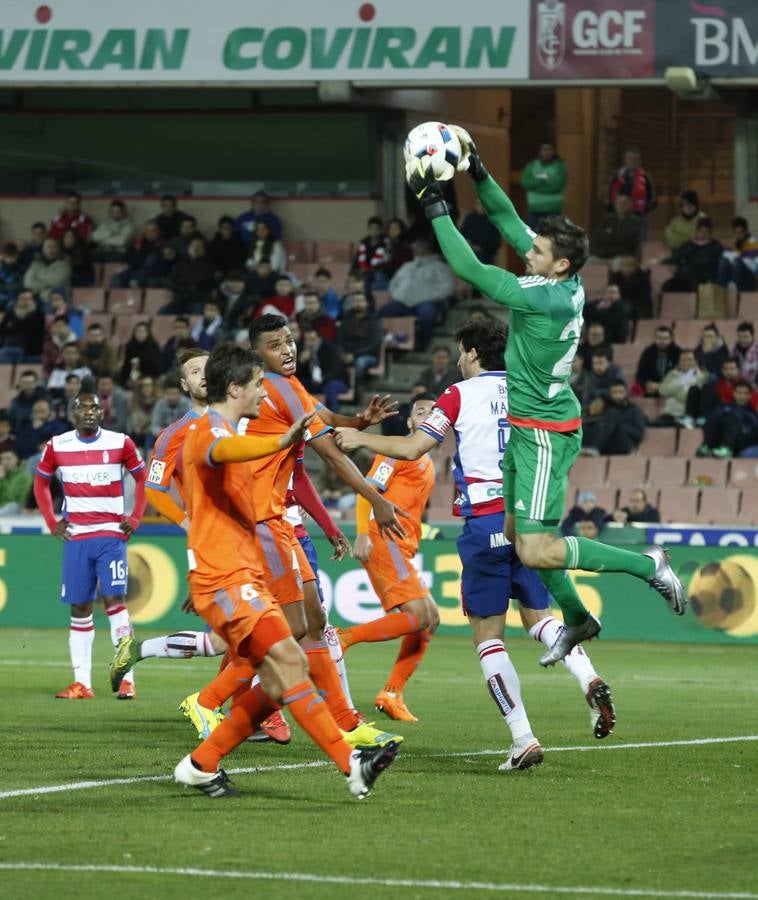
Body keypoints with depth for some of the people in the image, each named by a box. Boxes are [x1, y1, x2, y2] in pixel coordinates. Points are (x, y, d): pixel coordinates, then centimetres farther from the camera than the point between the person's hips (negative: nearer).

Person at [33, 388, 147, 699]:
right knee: (79, 608, 3)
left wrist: (135, 519, 2)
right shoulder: (57, 446, 4)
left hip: (112, 534, -2)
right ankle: (81, 683, 6)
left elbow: (142, 478, 10)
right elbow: (41, 483, 18)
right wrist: (51, 522, 9)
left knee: (114, 600, -13)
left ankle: (126, 679, -13)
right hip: (76, 537, 2)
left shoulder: (120, 443, -1)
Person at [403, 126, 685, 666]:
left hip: (545, 433, -10)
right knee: (515, 530, 18)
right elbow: (510, 224, 8)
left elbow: (470, 270, -26)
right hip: (527, 427, 10)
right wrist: (477, 172, 0)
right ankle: (576, 617, 30)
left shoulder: (547, 297, -26)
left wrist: (434, 205, -23)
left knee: (536, 551, -10)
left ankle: (646, 565, -1)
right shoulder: (568, 286, -1)